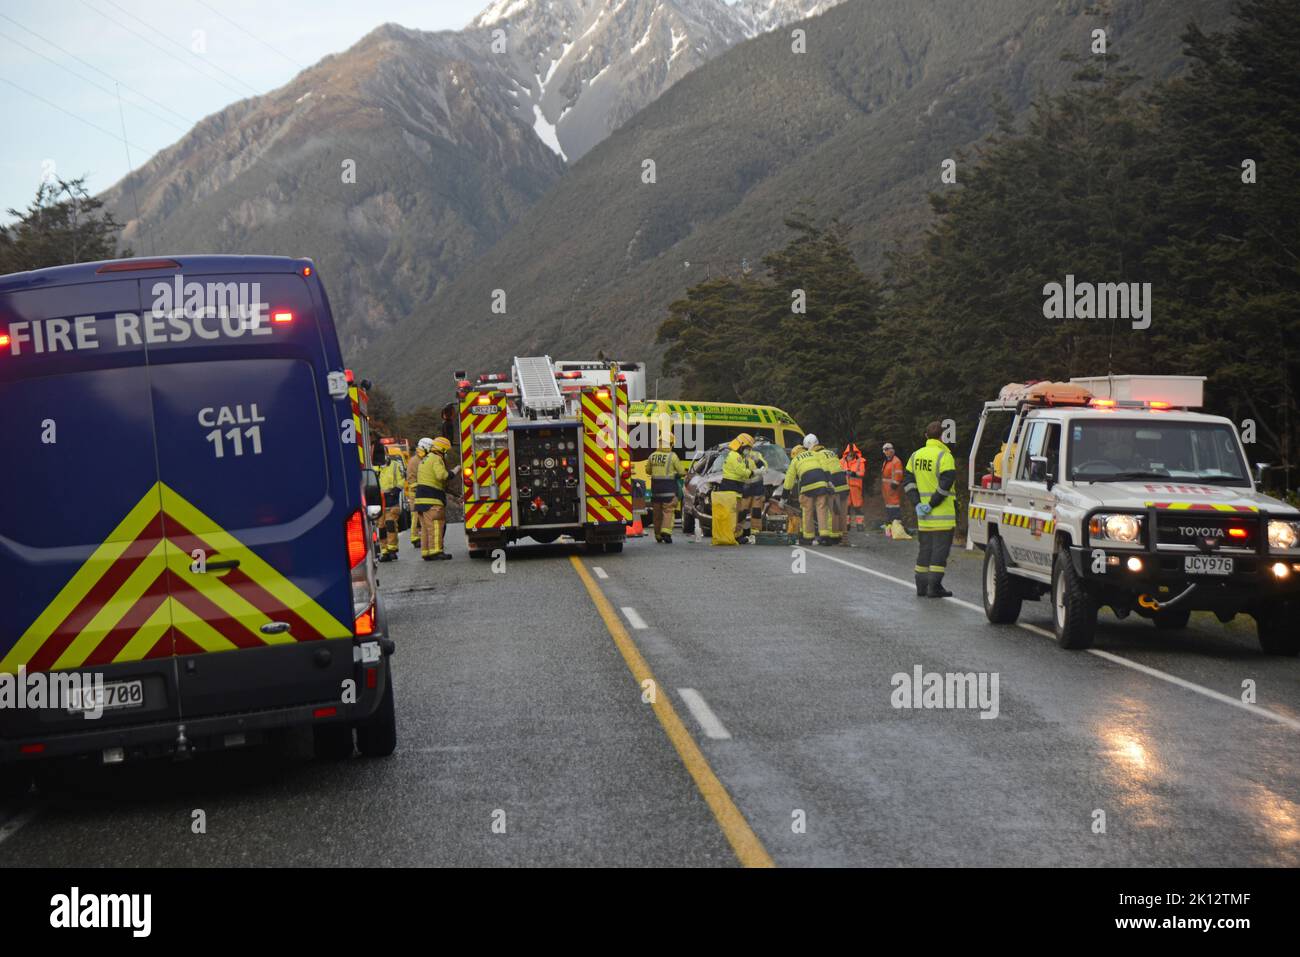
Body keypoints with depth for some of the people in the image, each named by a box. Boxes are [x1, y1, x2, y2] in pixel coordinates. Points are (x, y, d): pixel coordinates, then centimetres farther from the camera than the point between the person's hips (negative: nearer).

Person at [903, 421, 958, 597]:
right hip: (943, 514, -6)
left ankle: (922, 586, 16)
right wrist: (931, 504, -14)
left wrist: (917, 503, 0)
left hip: (923, 515, 6)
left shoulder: (916, 456, 10)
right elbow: (945, 484, -19)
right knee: (940, 549, -2)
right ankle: (934, 587, -5)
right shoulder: (944, 457, -11)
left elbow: (908, 481, 8)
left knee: (924, 548, 14)